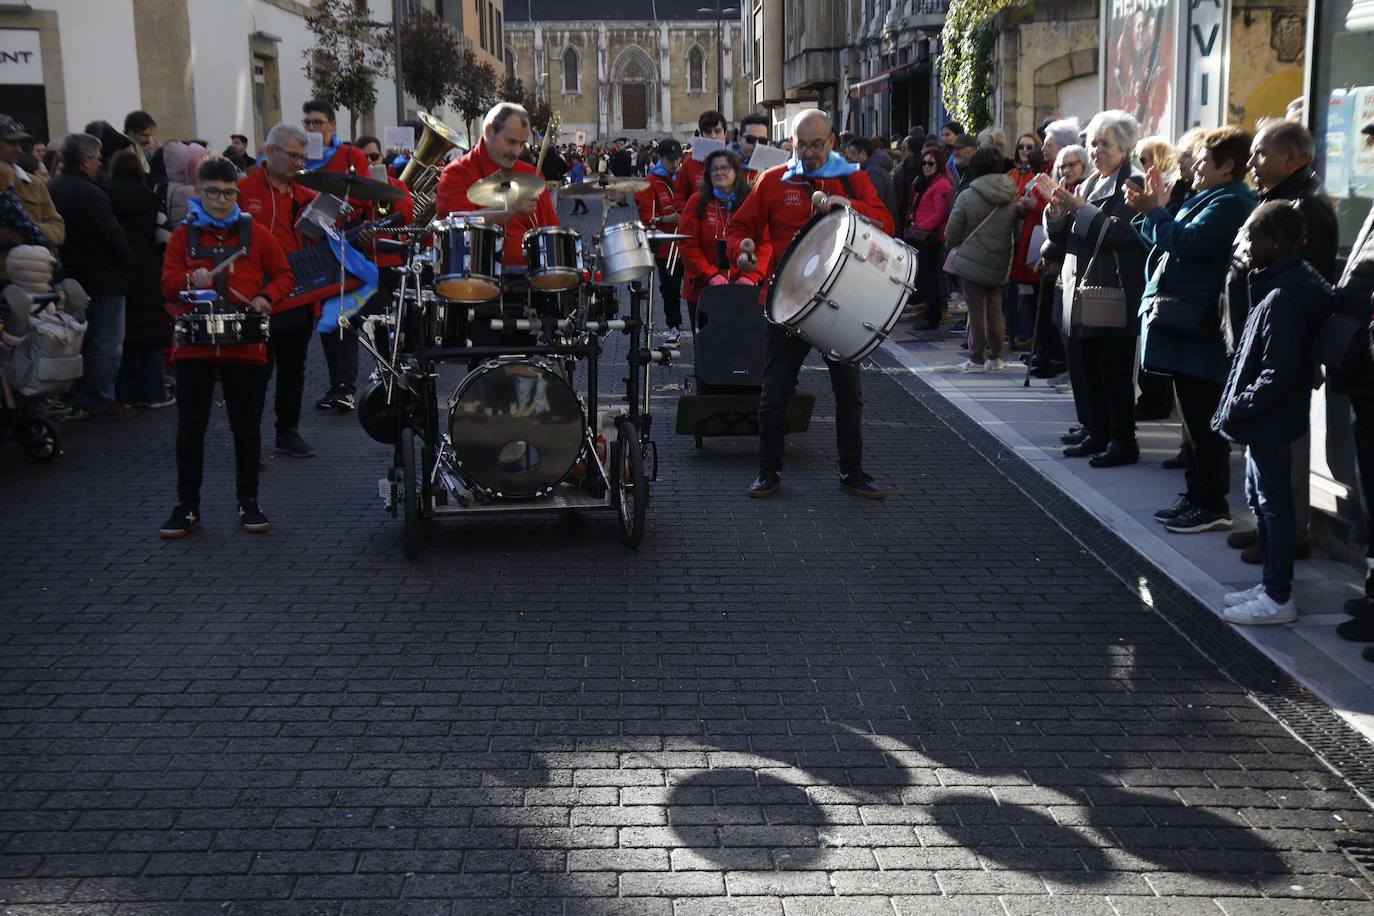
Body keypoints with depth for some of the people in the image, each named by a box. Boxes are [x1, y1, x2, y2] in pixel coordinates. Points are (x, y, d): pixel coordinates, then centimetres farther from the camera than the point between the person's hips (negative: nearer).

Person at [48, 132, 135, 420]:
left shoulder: (51, 189, 6)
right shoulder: (90, 193, -19)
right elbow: (113, 235, -20)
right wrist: (127, 260, -5)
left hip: (72, 276, 8)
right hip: (103, 278, -8)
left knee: (82, 343, 16)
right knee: (107, 345, 1)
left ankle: (80, 403, 20)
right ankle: (102, 403, 4)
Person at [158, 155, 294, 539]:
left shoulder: (255, 232, 5)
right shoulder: (183, 235, 7)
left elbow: (283, 275, 7)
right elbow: (167, 284, 2)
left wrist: (266, 297, -12)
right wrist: (189, 281, -20)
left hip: (246, 345, 0)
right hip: (194, 345, 1)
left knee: (246, 426, 7)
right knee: (190, 427, 3)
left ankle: (248, 503, 19)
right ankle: (187, 507, 12)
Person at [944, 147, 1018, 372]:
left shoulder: (966, 197, -12)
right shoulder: (1012, 197, 2)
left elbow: (951, 235, -7)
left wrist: (955, 246, 14)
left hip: (972, 262, -4)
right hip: (1000, 265, 4)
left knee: (977, 311, 1)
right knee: (995, 310, 12)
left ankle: (976, 360, 5)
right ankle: (996, 358, 16)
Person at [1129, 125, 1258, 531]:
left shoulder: (1230, 203, -14)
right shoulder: (1214, 199, 20)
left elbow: (1188, 242, -25)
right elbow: (1174, 242, 21)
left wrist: (1152, 212, -14)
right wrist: (1153, 211, 9)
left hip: (1200, 332, -11)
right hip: (1187, 328, 11)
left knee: (1202, 420, -6)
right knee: (1194, 417, 15)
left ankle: (1212, 505, 0)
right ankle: (1197, 496, 23)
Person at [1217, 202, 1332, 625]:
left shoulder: (1282, 297, -22)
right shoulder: (1287, 284, 9)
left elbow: (1278, 372, -25)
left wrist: (1238, 408, -17)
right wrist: (1238, 407, 12)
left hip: (1270, 420, -10)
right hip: (1265, 419, 10)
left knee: (1273, 504, -1)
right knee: (1261, 500, 18)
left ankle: (1278, 598, 8)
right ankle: (1271, 584, 28)